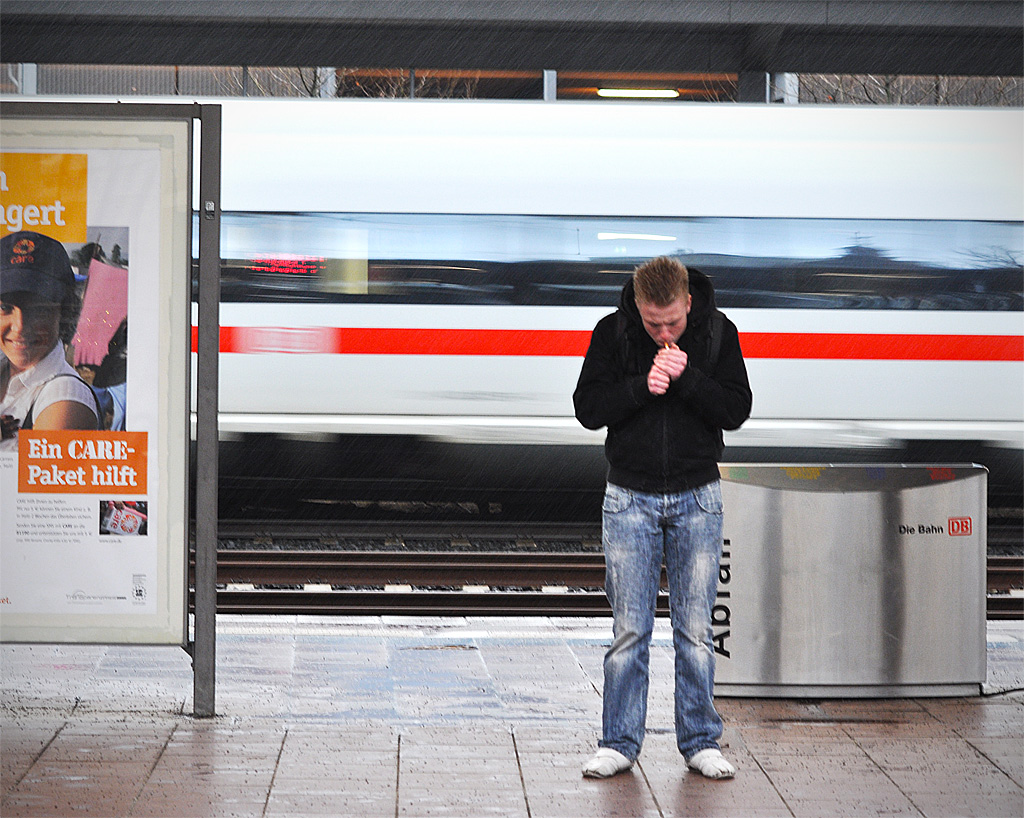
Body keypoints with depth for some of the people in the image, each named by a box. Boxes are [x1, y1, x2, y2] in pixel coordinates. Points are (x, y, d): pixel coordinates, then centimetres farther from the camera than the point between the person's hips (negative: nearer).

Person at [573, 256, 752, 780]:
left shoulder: (718, 332, -4)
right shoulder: (612, 332, -6)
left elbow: (736, 410, -8)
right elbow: (588, 408, -8)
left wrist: (685, 378, -21)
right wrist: (643, 385, -21)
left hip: (698, 499, 0)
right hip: (630, 499, 0)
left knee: (695, 629, 4)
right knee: (629, 630, 1)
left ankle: (701, 742, 13)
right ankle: (619, 743, 10)